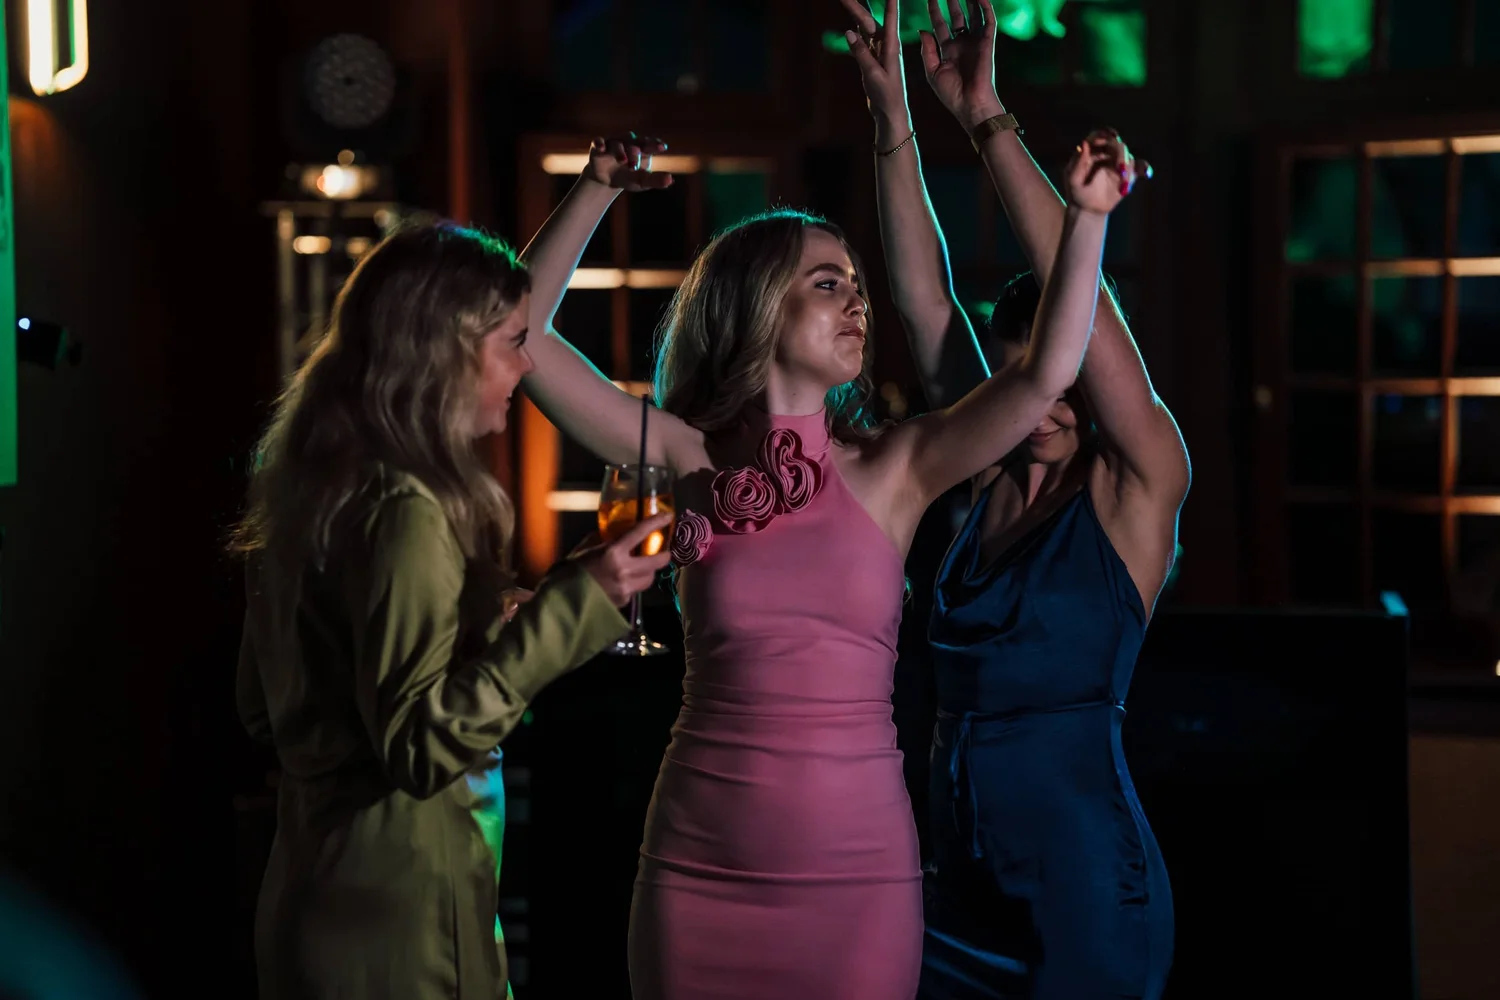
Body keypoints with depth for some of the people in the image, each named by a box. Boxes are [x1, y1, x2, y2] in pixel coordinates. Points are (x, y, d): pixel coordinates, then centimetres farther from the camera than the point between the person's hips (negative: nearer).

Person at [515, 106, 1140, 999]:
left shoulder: (888, 472, 0)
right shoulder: (693, 462, 0)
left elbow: (1046, 375, -11)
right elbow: (524, 332, -1)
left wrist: (1088, 218, -14)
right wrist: (599, 189, -4)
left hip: (859, 869, 0)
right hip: (700, 867, 0)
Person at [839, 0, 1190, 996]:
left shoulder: (1138, 487, -7)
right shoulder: (994, 481, 8)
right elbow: (923, 296, 5)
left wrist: (989, 119, -18)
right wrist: (893, 119, -1)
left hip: (1085, 886, -6)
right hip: (968, 877, 6)